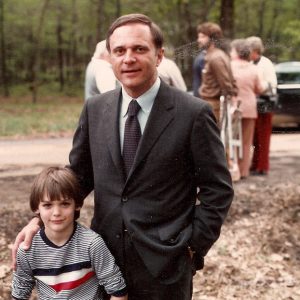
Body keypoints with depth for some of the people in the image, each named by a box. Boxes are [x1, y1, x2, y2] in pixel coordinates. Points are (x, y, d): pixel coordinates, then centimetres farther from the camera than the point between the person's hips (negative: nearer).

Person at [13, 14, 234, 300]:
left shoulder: (194, 113, -11)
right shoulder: (94, 109, 2)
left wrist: (194, 246, -9)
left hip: (165, 264, -3)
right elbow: (79, 174, 8)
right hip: (105, 256, 4)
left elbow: (218, 189, -6)